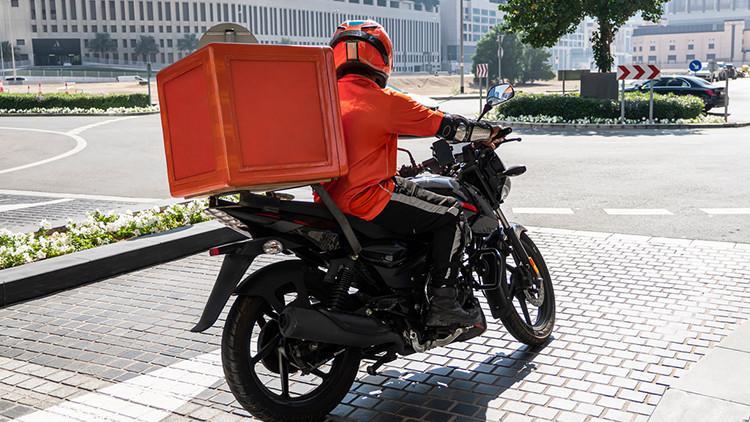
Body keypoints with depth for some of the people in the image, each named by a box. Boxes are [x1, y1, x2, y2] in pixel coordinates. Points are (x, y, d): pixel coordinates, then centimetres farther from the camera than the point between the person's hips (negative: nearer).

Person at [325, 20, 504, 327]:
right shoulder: (384, 100, -10)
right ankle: (442, 303, -2)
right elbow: (443, 125, -6)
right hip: (369, 196, -8)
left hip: (330, 201, 9)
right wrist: (489, 131, 9)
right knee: (452, 214, 0)